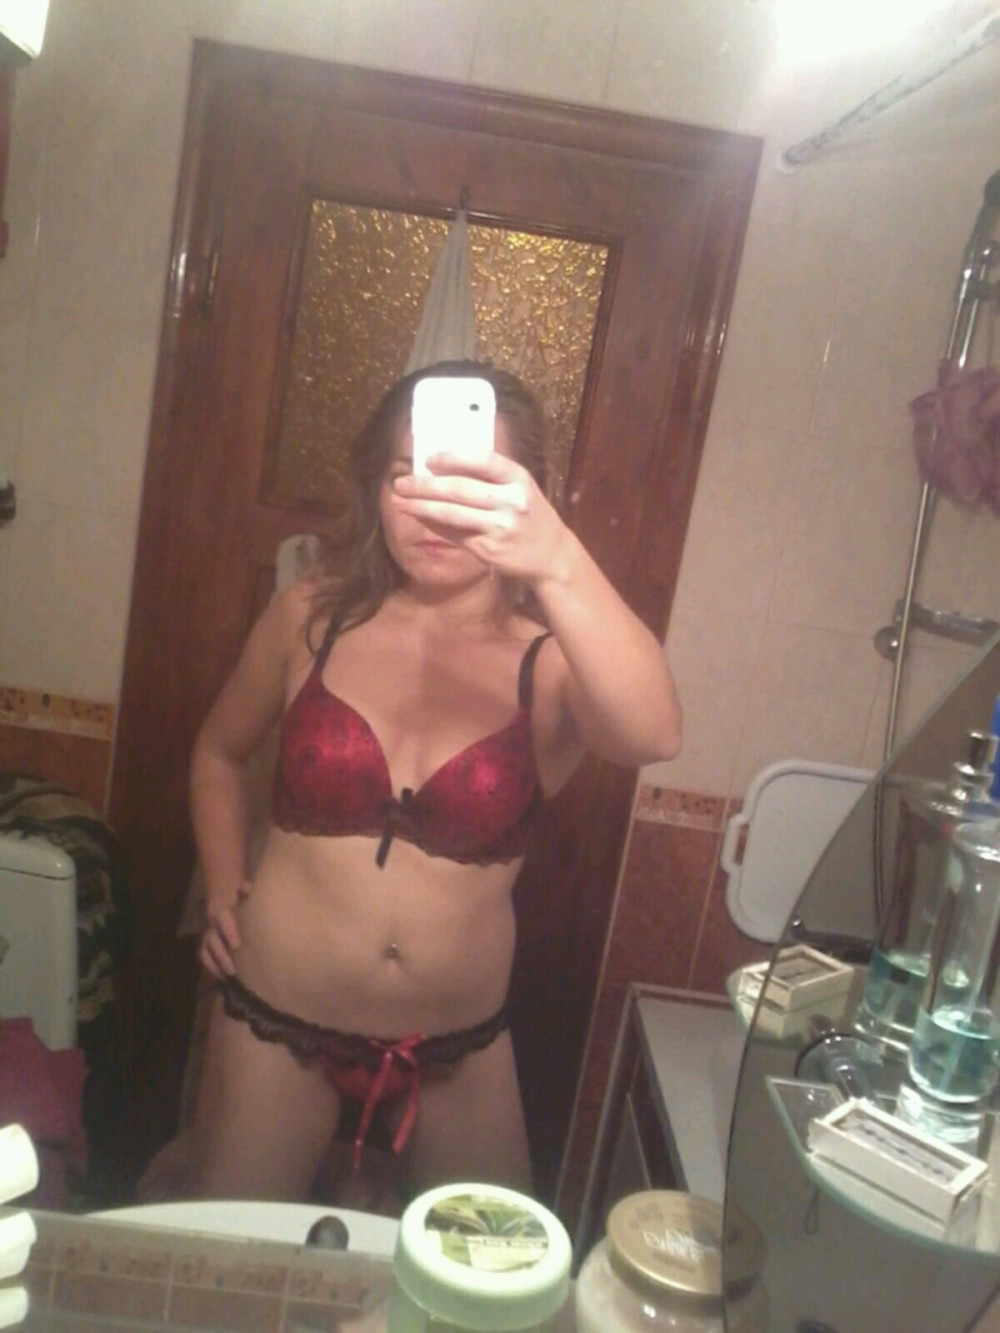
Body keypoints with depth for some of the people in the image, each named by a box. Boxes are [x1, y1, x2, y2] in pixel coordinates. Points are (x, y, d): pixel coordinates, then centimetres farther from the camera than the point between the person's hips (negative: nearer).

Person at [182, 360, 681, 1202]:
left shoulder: (553, 658, -15)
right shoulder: (314, 617, -7)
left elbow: (653, 738, -40)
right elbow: (220, 752, 12)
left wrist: (559, 562, -54)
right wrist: (225, 891, 0)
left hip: (459, 1044, 0)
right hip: (276, 1020, 1)